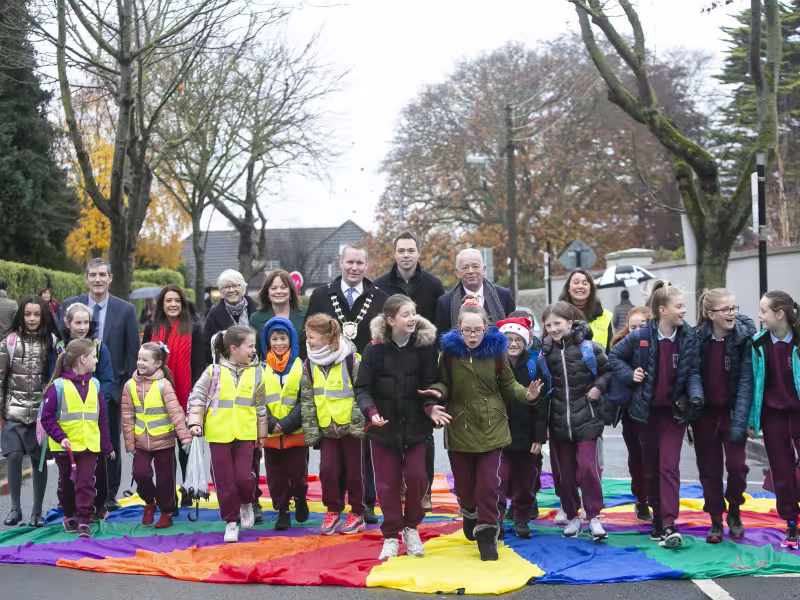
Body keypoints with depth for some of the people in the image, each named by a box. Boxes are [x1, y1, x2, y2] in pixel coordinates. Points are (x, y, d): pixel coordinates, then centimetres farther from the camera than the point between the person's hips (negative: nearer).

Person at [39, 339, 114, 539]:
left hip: (89, 446, 2)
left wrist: (107, 446, 9)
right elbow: (47, 417, -10)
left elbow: (102, 418, 7)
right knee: (66, 484, 16)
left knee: (86, 484, -4)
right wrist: (60, 437, -19)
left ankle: (84, 521, 1)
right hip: (65, 447, -2)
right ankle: (69, 515, 35)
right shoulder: (58, 386, -12)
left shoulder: (94, 385, 3)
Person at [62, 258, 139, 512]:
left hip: (112, 387, 0)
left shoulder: (125, 309, -2)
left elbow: (133, 351, -1)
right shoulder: (70, 306, 1)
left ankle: (110, 496, 21)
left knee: (111, 444, 10)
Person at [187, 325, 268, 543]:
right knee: (225, 481, 4)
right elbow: (196, 398, 0)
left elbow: (260, 407, 10)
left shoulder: (256, 373, 2)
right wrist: (195, 422, -12)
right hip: (219, 435, -1)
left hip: (245, 434, 1)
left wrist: (261, 433, 13)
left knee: (243, 476, -8)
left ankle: (246, 504, 24)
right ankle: (231, 522, 18)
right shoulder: (214, 371, -4)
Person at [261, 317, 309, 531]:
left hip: (296, 432, -2)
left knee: (297, 472, 4)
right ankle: (282, 511, 22)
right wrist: (270, 422, -14)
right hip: (270, 433, 2)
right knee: (275, 476, 7)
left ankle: (300, 498, 33)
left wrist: (287, 423, -16)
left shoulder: (301, 365, -1)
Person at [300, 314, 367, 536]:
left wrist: (358, 423, -17)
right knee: (328, 470, -1)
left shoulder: (351, 360, -14)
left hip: (352, 427, -4)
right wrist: (310, 431, 0)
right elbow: (307, 401, 5)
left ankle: (357, 514, 22)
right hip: (326, 429, 4)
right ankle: (333, 512, 19)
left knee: (354, 472, 5)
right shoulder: (309, 365, 2)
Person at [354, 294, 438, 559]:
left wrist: (430, 405, -21)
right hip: (384, 425, 0)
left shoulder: (425, 346, -7)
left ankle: (411, 528, 20)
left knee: (416, 476, -5)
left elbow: (430, 385, -3)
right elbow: (362, 388, -8)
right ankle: (391, 536, 21)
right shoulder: (375, 349, -10)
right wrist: (371, 411, -24)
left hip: (416, 425, 0)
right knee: (387, 482, 5)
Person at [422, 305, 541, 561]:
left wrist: (527, 394, -15)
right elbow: (442, 384, 1)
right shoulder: (450, 351, -4)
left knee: (488, 483, -7)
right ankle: (470, 512, 42)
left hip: (491, 426, -1)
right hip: (459, 426, 1)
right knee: (463, 484, 10)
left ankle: (487, 533, 8)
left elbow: (508, 385, 3)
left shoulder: (495, 350, -3)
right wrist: (437, 393, -21)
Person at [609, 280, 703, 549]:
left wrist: (695, 395, -19)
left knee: (669, 467, -10)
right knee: (651, 468, 11)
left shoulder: (689, 338, -4)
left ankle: (669, 526, -12)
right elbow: (614, 355, 7)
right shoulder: (641, 337, -7)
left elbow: (693, 373, -1)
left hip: (675, 411, -1)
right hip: (648, 411, 1)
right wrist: (630, 374, -8)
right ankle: (658, 519, 26)